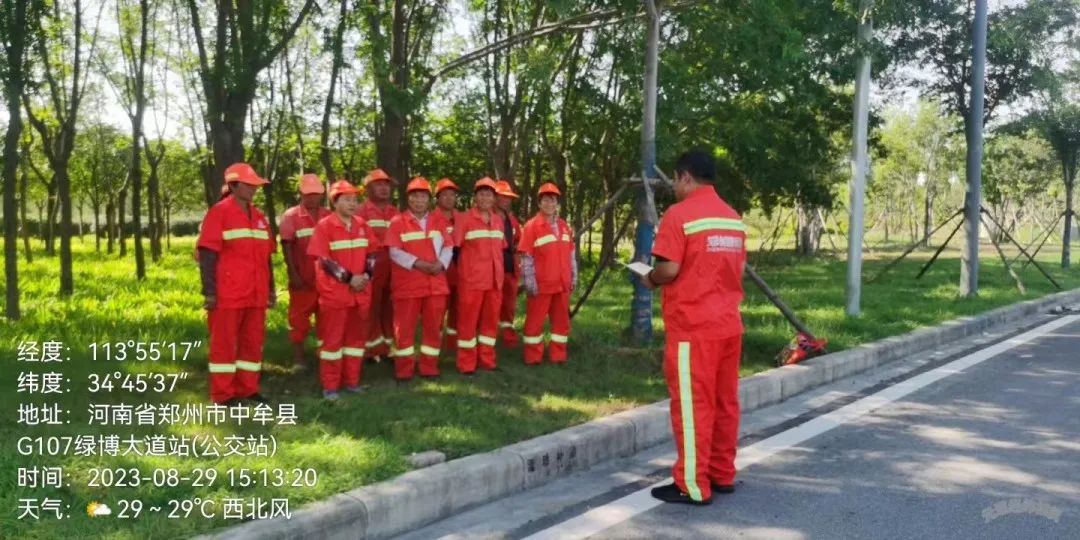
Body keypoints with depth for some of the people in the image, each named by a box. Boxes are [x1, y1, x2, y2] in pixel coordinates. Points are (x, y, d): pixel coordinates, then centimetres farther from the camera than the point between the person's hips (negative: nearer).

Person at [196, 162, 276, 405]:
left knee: (253, 342, 11)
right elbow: (207, 254, -12)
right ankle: (223, 393, 11)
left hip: (256, 294, 7)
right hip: (227, 294, -6)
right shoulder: (219, 213, -7)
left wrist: (270, 288, 16)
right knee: (224, 343, 2)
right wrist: (209, 291, -17)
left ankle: (247, 388, 21)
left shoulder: (259, 217, 14)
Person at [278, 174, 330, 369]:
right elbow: (287, 246, -7)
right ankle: (298, 356, 11)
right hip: (303, 277, -3)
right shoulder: (291, 216, -3)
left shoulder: (328, 216, 7)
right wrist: (293, 273, -13)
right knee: (299, 316, 4)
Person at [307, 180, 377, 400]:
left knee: (356, 336, 11)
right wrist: (348, 278, -16)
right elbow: (324, 260, -13)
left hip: (360, 291, 6)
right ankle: (330, 386, 7)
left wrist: (367, 276, -6)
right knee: (332, 338, 0)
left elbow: (371, 253, 11)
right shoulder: (324, 226, -8)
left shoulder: (362, 225, 8)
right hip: (334, 292, -5)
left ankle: (352, 380, 22)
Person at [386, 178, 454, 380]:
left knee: (433, 326, 7)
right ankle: (404, 369, 9)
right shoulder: (397, 222, 1)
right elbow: (394, 252, -8)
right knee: (404, 327, 0)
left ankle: (429, 367, 18)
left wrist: (441, 263, -13)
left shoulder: (439, 220, 14)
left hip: (436, 283, 3)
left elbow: (448, 247, 7)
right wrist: (417, 263, -20)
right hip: (407, 284, -3)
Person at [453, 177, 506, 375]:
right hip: (471, 279, -5)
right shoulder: (464, 219, -6)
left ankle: (487, 360, 21)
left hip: (494, 280, 6)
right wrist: (463, 271, -4)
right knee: (468, 320, 0)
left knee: (491, 320, 10)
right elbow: (456, 248, -6)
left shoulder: (498, 221, 12)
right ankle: (466, 364, 7)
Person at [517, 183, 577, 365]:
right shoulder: (531, 225, -8)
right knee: (535, 321, 2)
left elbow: (571, 254, 16)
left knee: (562, 320, 11)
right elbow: (526, 257, -11)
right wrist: (529, 282, -14)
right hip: (541, 284, -6)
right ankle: (533, 358, 11)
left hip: (562, 283, 6)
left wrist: (574, 276, 12)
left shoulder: (564, 226, 11)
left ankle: (559, 356, 21)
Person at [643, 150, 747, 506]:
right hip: (729, 324, 7)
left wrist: (650, 279, 3)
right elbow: (738, 269, 16)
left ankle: (693, 486, 5)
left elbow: (670, 269, -16)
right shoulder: (734, 217, 11)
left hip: (693, 326, -7)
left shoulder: (680, 214, -11)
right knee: (724, 401, 13)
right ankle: (723, 475, 23)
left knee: (693, 404, -1)